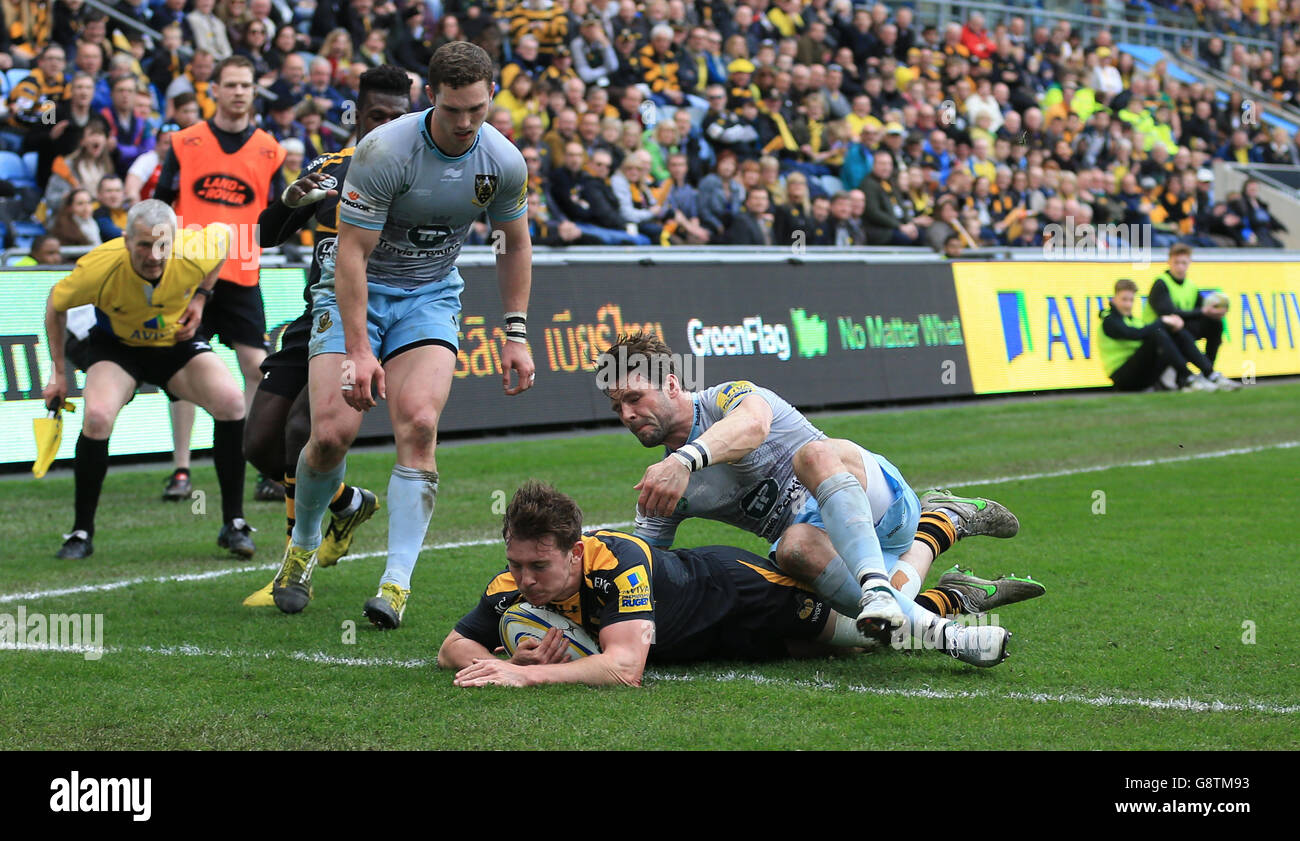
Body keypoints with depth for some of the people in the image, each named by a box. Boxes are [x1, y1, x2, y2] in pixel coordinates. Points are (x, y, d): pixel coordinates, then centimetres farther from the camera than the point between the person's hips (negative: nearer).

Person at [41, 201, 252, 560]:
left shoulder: (194, 254, -28)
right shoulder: (99, 268, -31)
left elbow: (222, 234, -2)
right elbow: (56, 304, -10)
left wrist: (201, 296, -7)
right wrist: (58, 372, -6)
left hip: (178, 342, 1)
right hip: (117, 345, -1)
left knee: (231, 402, -23)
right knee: (97, 417, -28)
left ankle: (233, 525, -8)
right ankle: (81, 532, -8)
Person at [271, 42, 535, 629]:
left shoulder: (504, 162, -9)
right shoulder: (384, 151, -24)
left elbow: (515, 244, 9)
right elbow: (352, 251, -22)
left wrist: (516, 335, 5)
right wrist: (358, 350, -27)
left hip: (431, 297, 2)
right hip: (356, 293, -2)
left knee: (418, 424, -21)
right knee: (333, 431, -15)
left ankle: (397, 581, -19)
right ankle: (304, 542, 16)